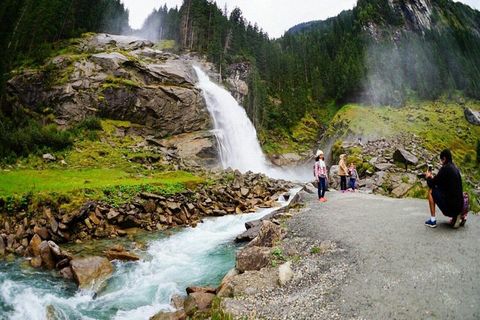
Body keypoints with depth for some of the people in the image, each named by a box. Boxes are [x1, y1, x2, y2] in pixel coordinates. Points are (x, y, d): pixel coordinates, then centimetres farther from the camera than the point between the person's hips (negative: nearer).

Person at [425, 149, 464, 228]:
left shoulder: (445, 168, -15)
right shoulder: (455, 168, 11)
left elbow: (432, 184, -10)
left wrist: (428, 177, 9)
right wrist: (432, 177, 18)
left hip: (450, 205, -9)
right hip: (459, 204, 9)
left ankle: (432, 220, 1)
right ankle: (456, 216, 13)